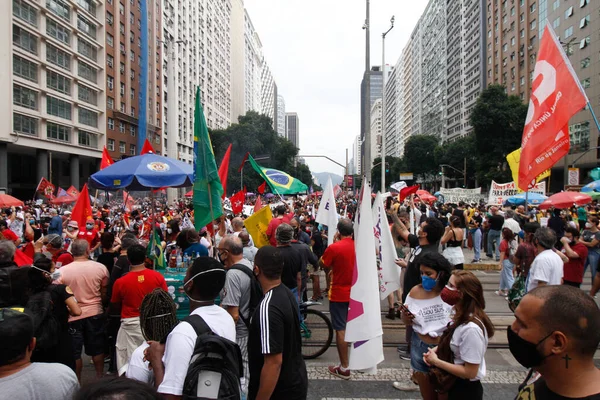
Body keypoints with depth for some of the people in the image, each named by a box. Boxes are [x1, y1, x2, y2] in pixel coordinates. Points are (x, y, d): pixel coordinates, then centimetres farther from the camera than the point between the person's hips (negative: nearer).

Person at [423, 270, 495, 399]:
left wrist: (436, 361, -20)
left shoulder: (471, 329, -31)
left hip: (465, 390, -8)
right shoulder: (460, 315, -4)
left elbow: (470, 373, -26)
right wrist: (436, 350, -4)